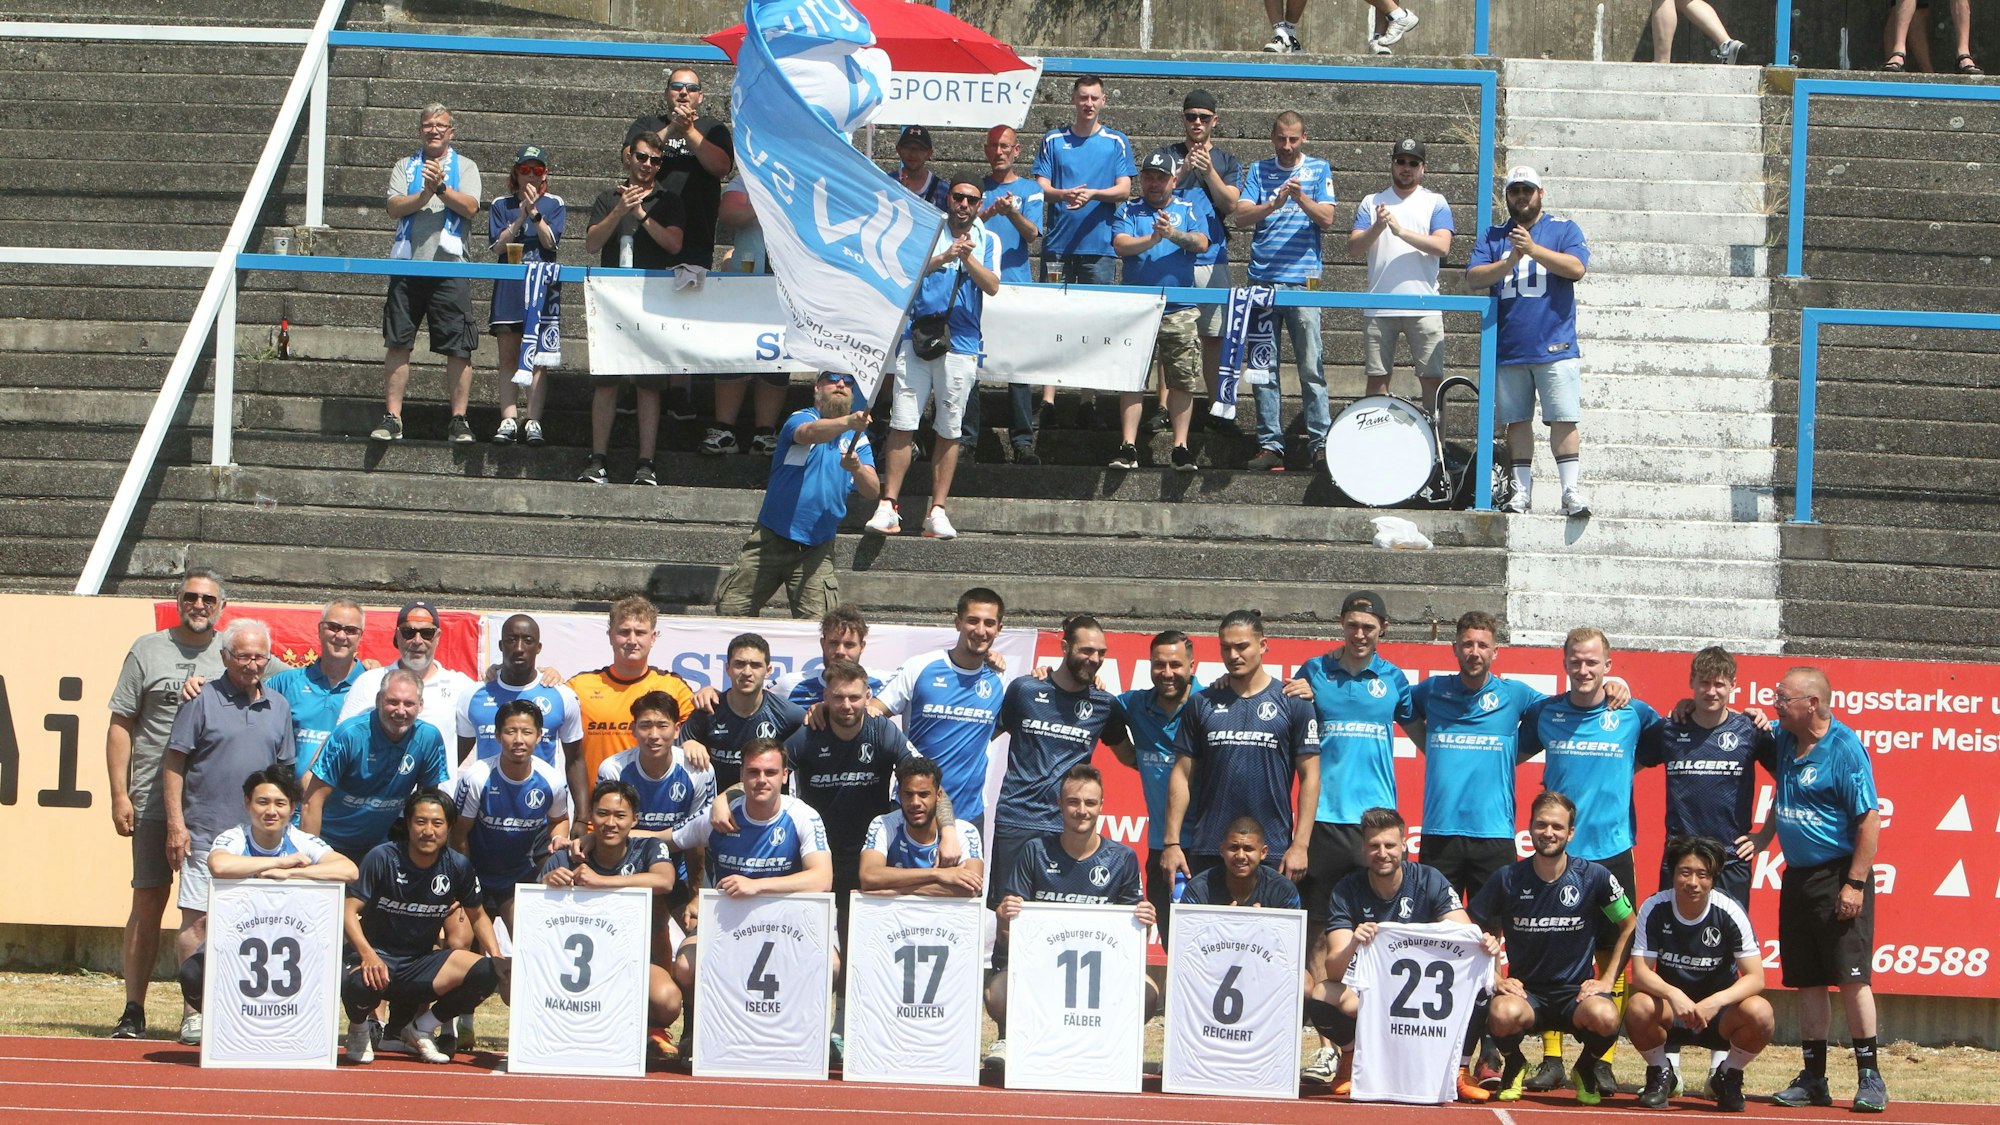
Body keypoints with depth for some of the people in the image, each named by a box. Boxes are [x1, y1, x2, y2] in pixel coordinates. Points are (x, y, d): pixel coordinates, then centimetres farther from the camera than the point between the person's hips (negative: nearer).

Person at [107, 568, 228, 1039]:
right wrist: (119, 793, -1)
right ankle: (133, 1010, 2)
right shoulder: (149, 650, 7)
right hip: (153, 801, -1)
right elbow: (121, 725, 7)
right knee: (148, 902, -1)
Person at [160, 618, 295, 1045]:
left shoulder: (278, 707, 13)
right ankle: (194, 1011, 0)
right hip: (206, 832, -4)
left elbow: (286, 771, 20)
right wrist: (176, 823, -9)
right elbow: (174, 764, -1)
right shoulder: (203, 701, -1)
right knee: (198, 922, -6)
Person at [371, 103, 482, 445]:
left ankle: (459, 420, 0)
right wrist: (425, 194, -13)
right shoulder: (405, 166, 14)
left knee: (458, 347, -5)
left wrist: (441, 187, -16)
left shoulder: (464, 167, 12)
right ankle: (392, 418, 4)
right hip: (408, 263, 2)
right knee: (397, 343, -1)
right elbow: (393, 207, 0)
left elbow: (470, 207, -4)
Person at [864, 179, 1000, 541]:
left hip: (961, 344, 1)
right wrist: (944, 257, -16)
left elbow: (992, 286, -1)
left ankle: (937, 512, 5)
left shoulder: (988, 241, 12)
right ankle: (888, 507, -5)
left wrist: (967, 257, -13)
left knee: (949, 430, 1)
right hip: (917, 336, -1)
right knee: (903, 423, -6)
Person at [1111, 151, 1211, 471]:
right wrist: (1153, 239, -23)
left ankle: (1181, 447, 5)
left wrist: (1173, 233, -22)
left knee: (1182, 381, 0)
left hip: (1180, 310, 0)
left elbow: (1201, 243, -5)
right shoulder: (1129, 211, 9)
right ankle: (1128, 447, -1)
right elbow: (1121, 245, -7)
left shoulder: (1190, 208, 10)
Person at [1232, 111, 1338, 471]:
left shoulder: (1319, 170, 8)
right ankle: (1270, 444, 5)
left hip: (1303, 280, -2)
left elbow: (1326, 220, -2)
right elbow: (1241, 216, -1)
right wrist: (1273, 204, -18)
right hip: (1262, 280, 2)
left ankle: (1320, 441, -4)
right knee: (1263, 369, 1)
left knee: (1311, 367, -5)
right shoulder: (1259, 171, 11)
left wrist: (1301, 198, -18)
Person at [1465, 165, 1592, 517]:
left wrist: (1533, 249, -16)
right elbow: (1473, 278, 2)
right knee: (1517, 421, 5)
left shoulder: (1564, 230, 7)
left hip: (1554, 346, -3)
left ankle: (1571, 491, -8)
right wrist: (1508, 263, -14)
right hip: (1508, 349, 3)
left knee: (1563, 419, -8)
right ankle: (1521, 492, 10)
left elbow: (1576, 268, -9)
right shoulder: (1493, 236, 14)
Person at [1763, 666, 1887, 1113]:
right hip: (1797, 875, 7)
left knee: (1852, 978, -7)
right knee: (1807, 982, 9)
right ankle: (1813, 1079, 14)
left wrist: (1855, 884, -18)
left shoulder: (1845, 749, -14)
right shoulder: (1783, 739, 8)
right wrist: (1762, 837, 12)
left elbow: (1869, 820, -15)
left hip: (1839, 875, -7)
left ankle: (1870, 1077, -1)